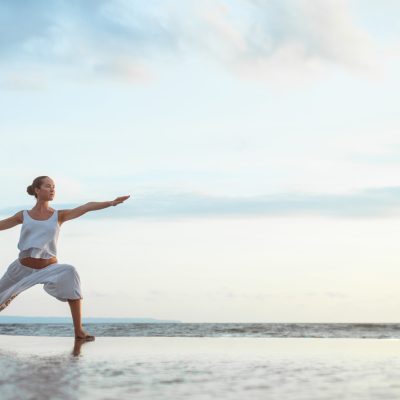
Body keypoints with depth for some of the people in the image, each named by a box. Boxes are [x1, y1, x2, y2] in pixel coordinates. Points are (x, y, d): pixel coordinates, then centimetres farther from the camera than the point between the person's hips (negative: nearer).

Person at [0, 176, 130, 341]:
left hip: (49, 268, -1)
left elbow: (86, 207, -14)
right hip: (23, 268, 2)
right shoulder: (24, 215, 2)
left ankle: (79, 331, -23)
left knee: (69, 273, -30)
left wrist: (111, 203, -27)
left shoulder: (59, 215, -1)